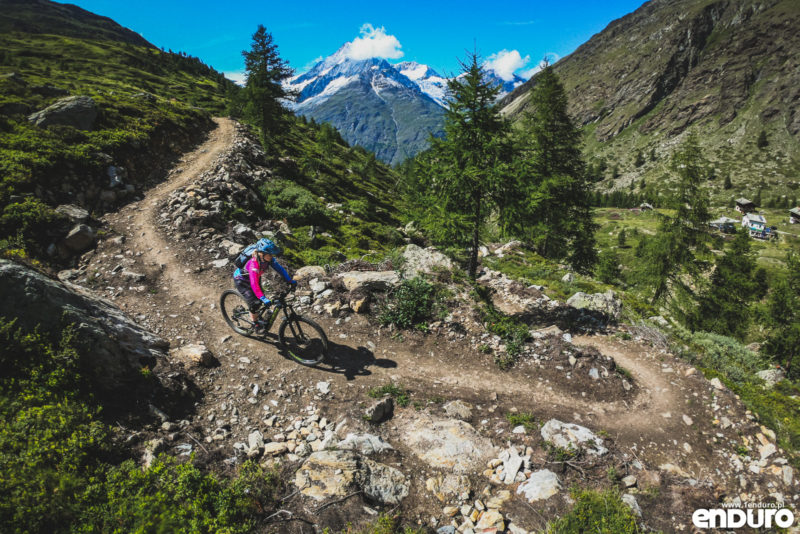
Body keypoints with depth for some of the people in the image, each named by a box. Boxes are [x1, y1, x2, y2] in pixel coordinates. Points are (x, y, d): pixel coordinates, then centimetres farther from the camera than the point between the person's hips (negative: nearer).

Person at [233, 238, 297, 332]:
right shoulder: (254, 264, -41)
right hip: (241, 280, -7)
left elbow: (279, 268, -16)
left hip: (256, 278, 7)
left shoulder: (268, 259, -22)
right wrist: (264, 299, -50)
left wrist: (290, 280, -24)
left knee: (260, 300, 3)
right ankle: (255, 323, 11)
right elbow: (254, 284, -45)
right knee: (254, 302, -12)